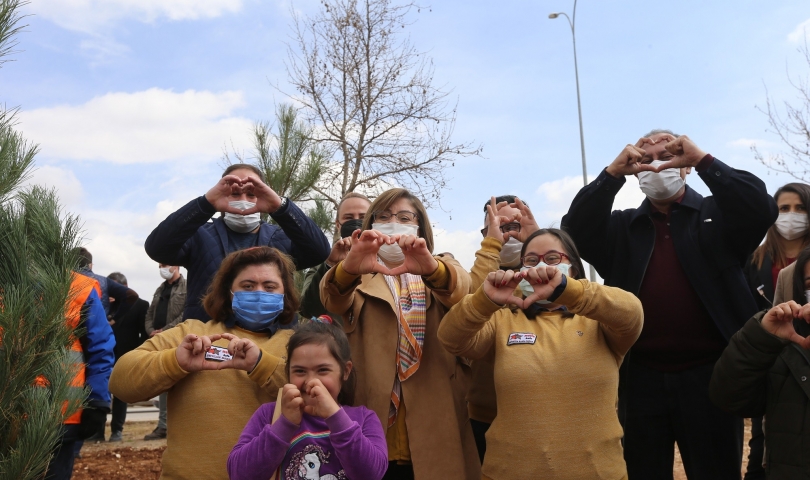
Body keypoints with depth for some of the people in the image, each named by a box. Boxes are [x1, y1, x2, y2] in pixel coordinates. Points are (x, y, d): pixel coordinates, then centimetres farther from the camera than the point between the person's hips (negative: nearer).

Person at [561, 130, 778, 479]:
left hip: (709, 374, -1)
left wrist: (703, 160, -19)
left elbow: (762, 210, -13)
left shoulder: (718, 215, 5)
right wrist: (613, 172, -15)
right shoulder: (621, 227, 9)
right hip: (641, 378, 2)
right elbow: (575, 231, -7)